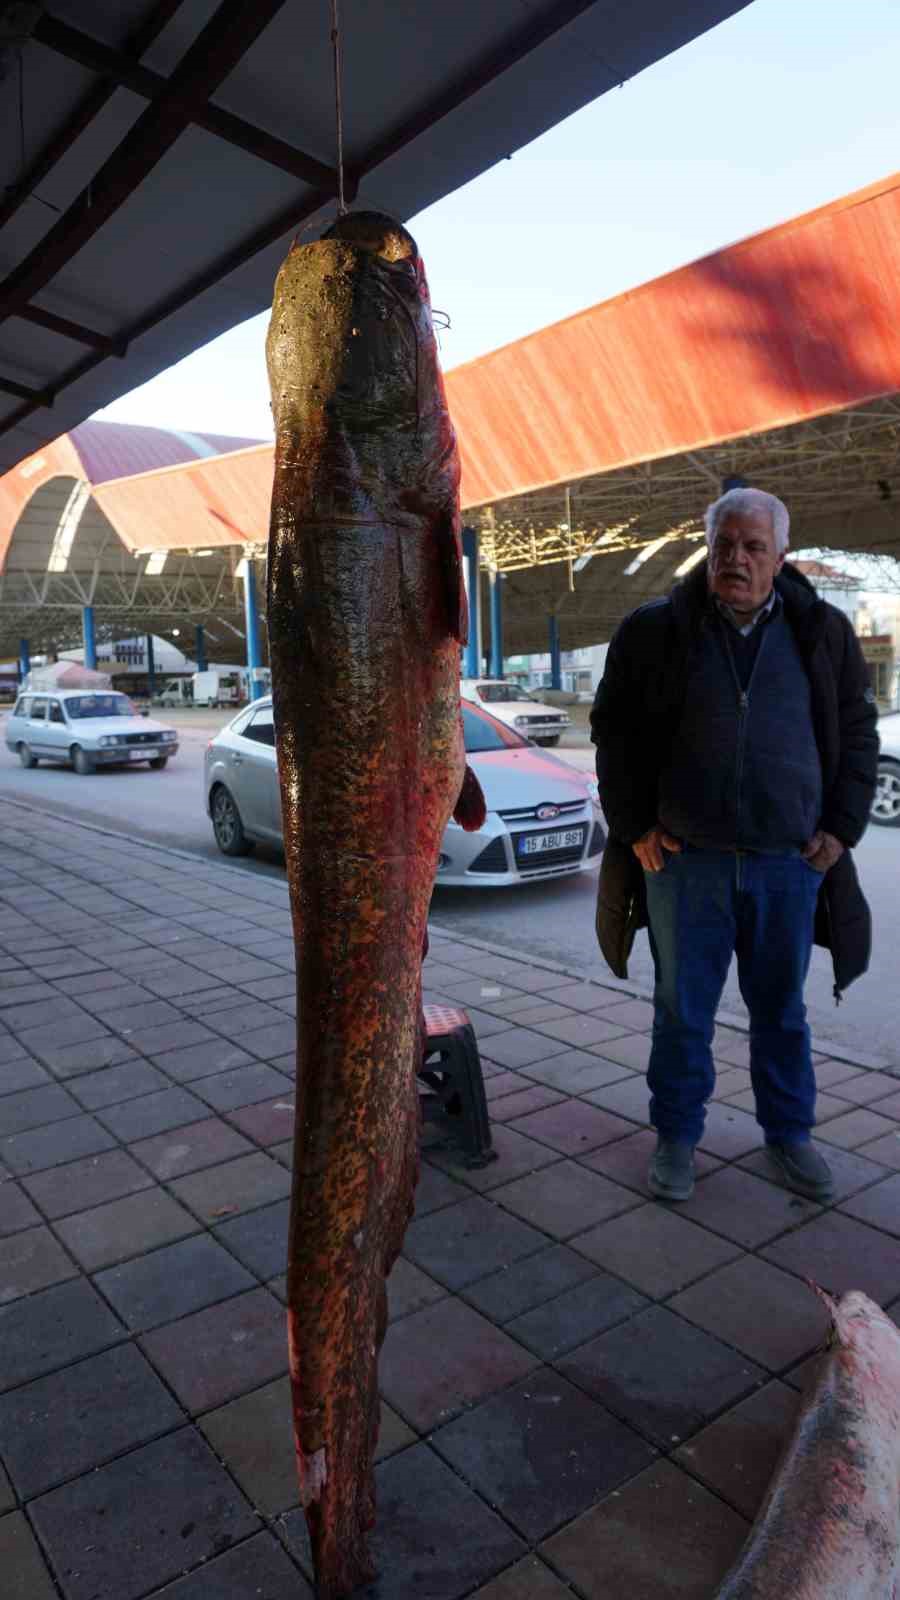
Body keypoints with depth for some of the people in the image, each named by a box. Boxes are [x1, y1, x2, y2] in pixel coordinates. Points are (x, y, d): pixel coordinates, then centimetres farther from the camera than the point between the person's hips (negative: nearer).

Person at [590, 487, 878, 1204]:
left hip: (791, 861, 2)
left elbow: (858, 732, 11)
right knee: (683, 1011, 10)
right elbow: (614, 731, 4)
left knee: (782, 1010, 15)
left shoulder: (823, 631, 4)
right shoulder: (657, 630, -2)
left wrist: (841, 827, 3)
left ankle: (789, 1133, 34)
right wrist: (634, 826, -1)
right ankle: (677, 1136, 28)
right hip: (685, 858, -1)